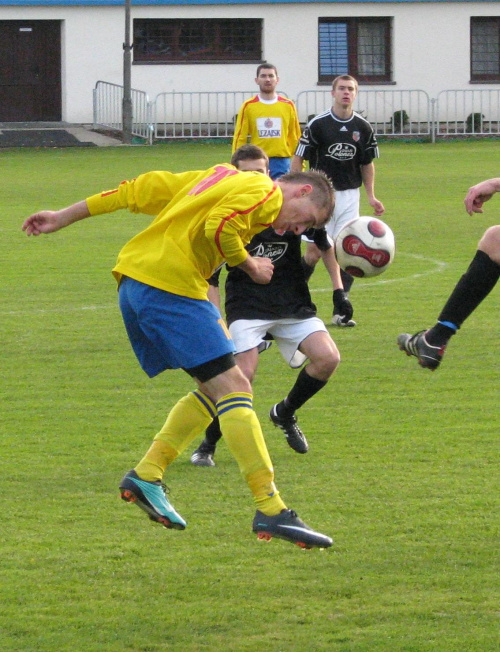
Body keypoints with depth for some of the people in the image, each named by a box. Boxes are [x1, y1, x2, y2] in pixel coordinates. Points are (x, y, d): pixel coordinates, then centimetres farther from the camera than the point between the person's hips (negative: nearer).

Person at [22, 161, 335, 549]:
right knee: (232, 388, -10)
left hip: (133, 281, 10)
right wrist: (251, 267, -1)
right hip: (169, 284, -10)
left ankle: (146, 476, 12)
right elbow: (219, 227, -20)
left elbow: (144, 189, 24)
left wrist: (64, 217, 26)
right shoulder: (264, 192, -1)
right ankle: (272, 513, -15)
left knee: (215, 389, 16)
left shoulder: (226, 178, 26)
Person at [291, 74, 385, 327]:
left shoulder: (363, 128, 2)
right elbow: (298, 160, -5)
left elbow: (367, 164, 14)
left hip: (349, 196, 3)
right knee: (314, 253, -4)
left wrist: (371, 196, 6)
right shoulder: (318, 124, -8)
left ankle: (340, 312, 2)